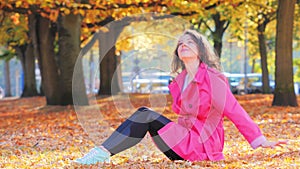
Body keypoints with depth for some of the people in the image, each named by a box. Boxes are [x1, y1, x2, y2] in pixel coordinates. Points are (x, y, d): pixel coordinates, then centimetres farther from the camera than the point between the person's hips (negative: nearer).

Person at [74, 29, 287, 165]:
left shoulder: (211, 78, -11)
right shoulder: (181, 80, 12)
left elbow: (234, 110, -13)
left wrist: (260, 140, -14)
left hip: (200, 146, -7)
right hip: (185, 141, 7)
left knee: (147, 116, -17)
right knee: (143, 113, -6)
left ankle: (101, 154, -23)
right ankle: (101, 153, -17)